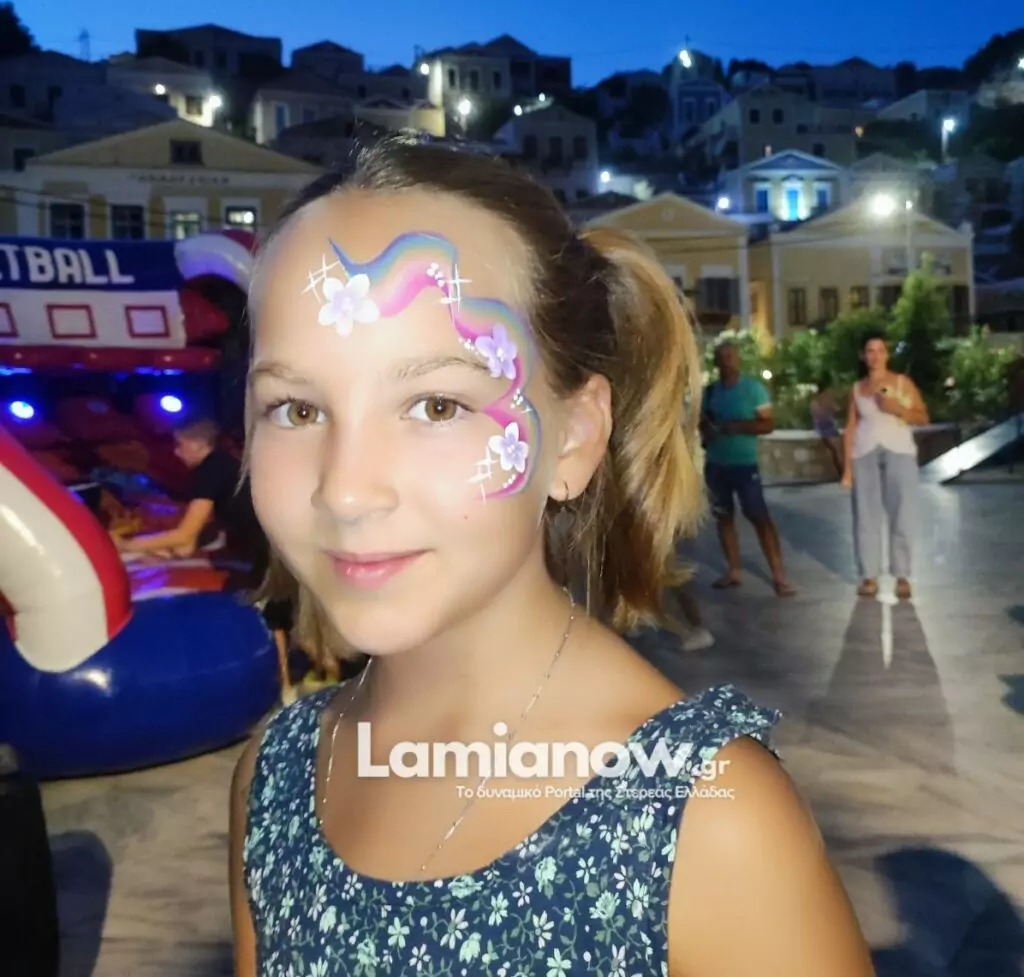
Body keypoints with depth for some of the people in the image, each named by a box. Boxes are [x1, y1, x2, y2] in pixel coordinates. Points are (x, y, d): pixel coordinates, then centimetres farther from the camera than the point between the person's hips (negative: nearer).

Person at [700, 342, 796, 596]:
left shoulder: (753, 388, -6)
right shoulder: (710, 390, 7)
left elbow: (768, 424, -9)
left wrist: (737, 426, -21)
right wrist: (707, 430, -6)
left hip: (744, 463, -5)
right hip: (715, 463, 5)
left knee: (760, 517, -9)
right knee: (723, 517, 10)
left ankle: (778, 575, -6)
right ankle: (734, 570, 19)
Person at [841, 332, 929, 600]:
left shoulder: (903, 382, 6)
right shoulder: (857, 388, 12)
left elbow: (923, 417, 3)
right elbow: (850, 428, 9)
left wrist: (898, 408, -14)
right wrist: (847, 467, 3)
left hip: (900, 452, -2)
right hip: (864, 454, 2)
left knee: (901, 515, -5)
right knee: (866, 515, -1)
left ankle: (902, 577, -1)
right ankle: (869, 576, 3)